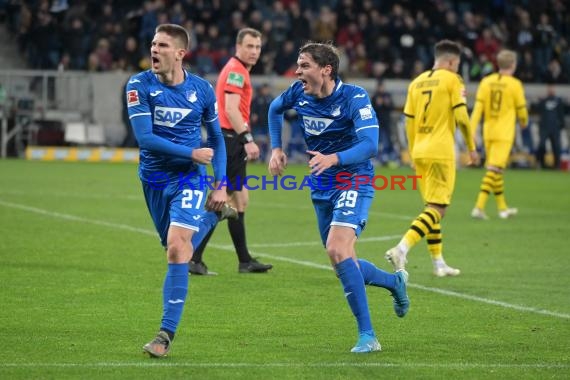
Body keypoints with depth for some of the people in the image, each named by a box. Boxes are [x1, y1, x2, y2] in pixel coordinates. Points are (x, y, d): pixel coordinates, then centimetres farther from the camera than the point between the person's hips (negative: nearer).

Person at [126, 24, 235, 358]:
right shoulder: (140, 85, -9)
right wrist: (191, 153, -19)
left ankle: (167, 333, -21)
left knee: (177, 246, -21)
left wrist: (221, 185, 3)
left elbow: (216, 139, 9)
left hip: (189, 178, -2)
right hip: (154, 178, 2)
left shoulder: (202, 89, -4)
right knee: (174, 249, 16)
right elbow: (144, 137, -16)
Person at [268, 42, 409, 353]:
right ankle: (395, 281, 41)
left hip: (353, 182, -7)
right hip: (321, 188, 7)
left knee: (337, 249, -26)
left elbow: (369, 145, -29)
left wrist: (333, 159, -43)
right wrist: (276, 148, 11)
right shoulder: (299, 93, -2)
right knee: (345, 264, 9)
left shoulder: (354, 97, -19)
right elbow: (274, 109, 21)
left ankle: (367, 335, -21)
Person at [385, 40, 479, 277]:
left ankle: (438, 262, 19)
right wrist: (471, 147, 1)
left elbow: (409, 121, 13)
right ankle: (401, 249, -24)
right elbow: (461, 116, -10)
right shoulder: (452, 80, -4)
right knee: (437, 209, -7)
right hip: (440, 152, -7)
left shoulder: (417, 82, 13)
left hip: (420, 151, 7)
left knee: (431, 206, 16)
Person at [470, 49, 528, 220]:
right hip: (504, 133, -5)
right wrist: (524, 122, 22)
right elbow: (521, 110, 1)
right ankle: (479, 206, -19)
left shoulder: (486, 82, 2)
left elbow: (477, 108, -3)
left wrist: (472, 131, -4)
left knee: (496, 169, 17)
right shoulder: (515, 84, -8)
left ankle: (502, 207, 26)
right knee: (494, 170, -8)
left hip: (488, 132, 5)